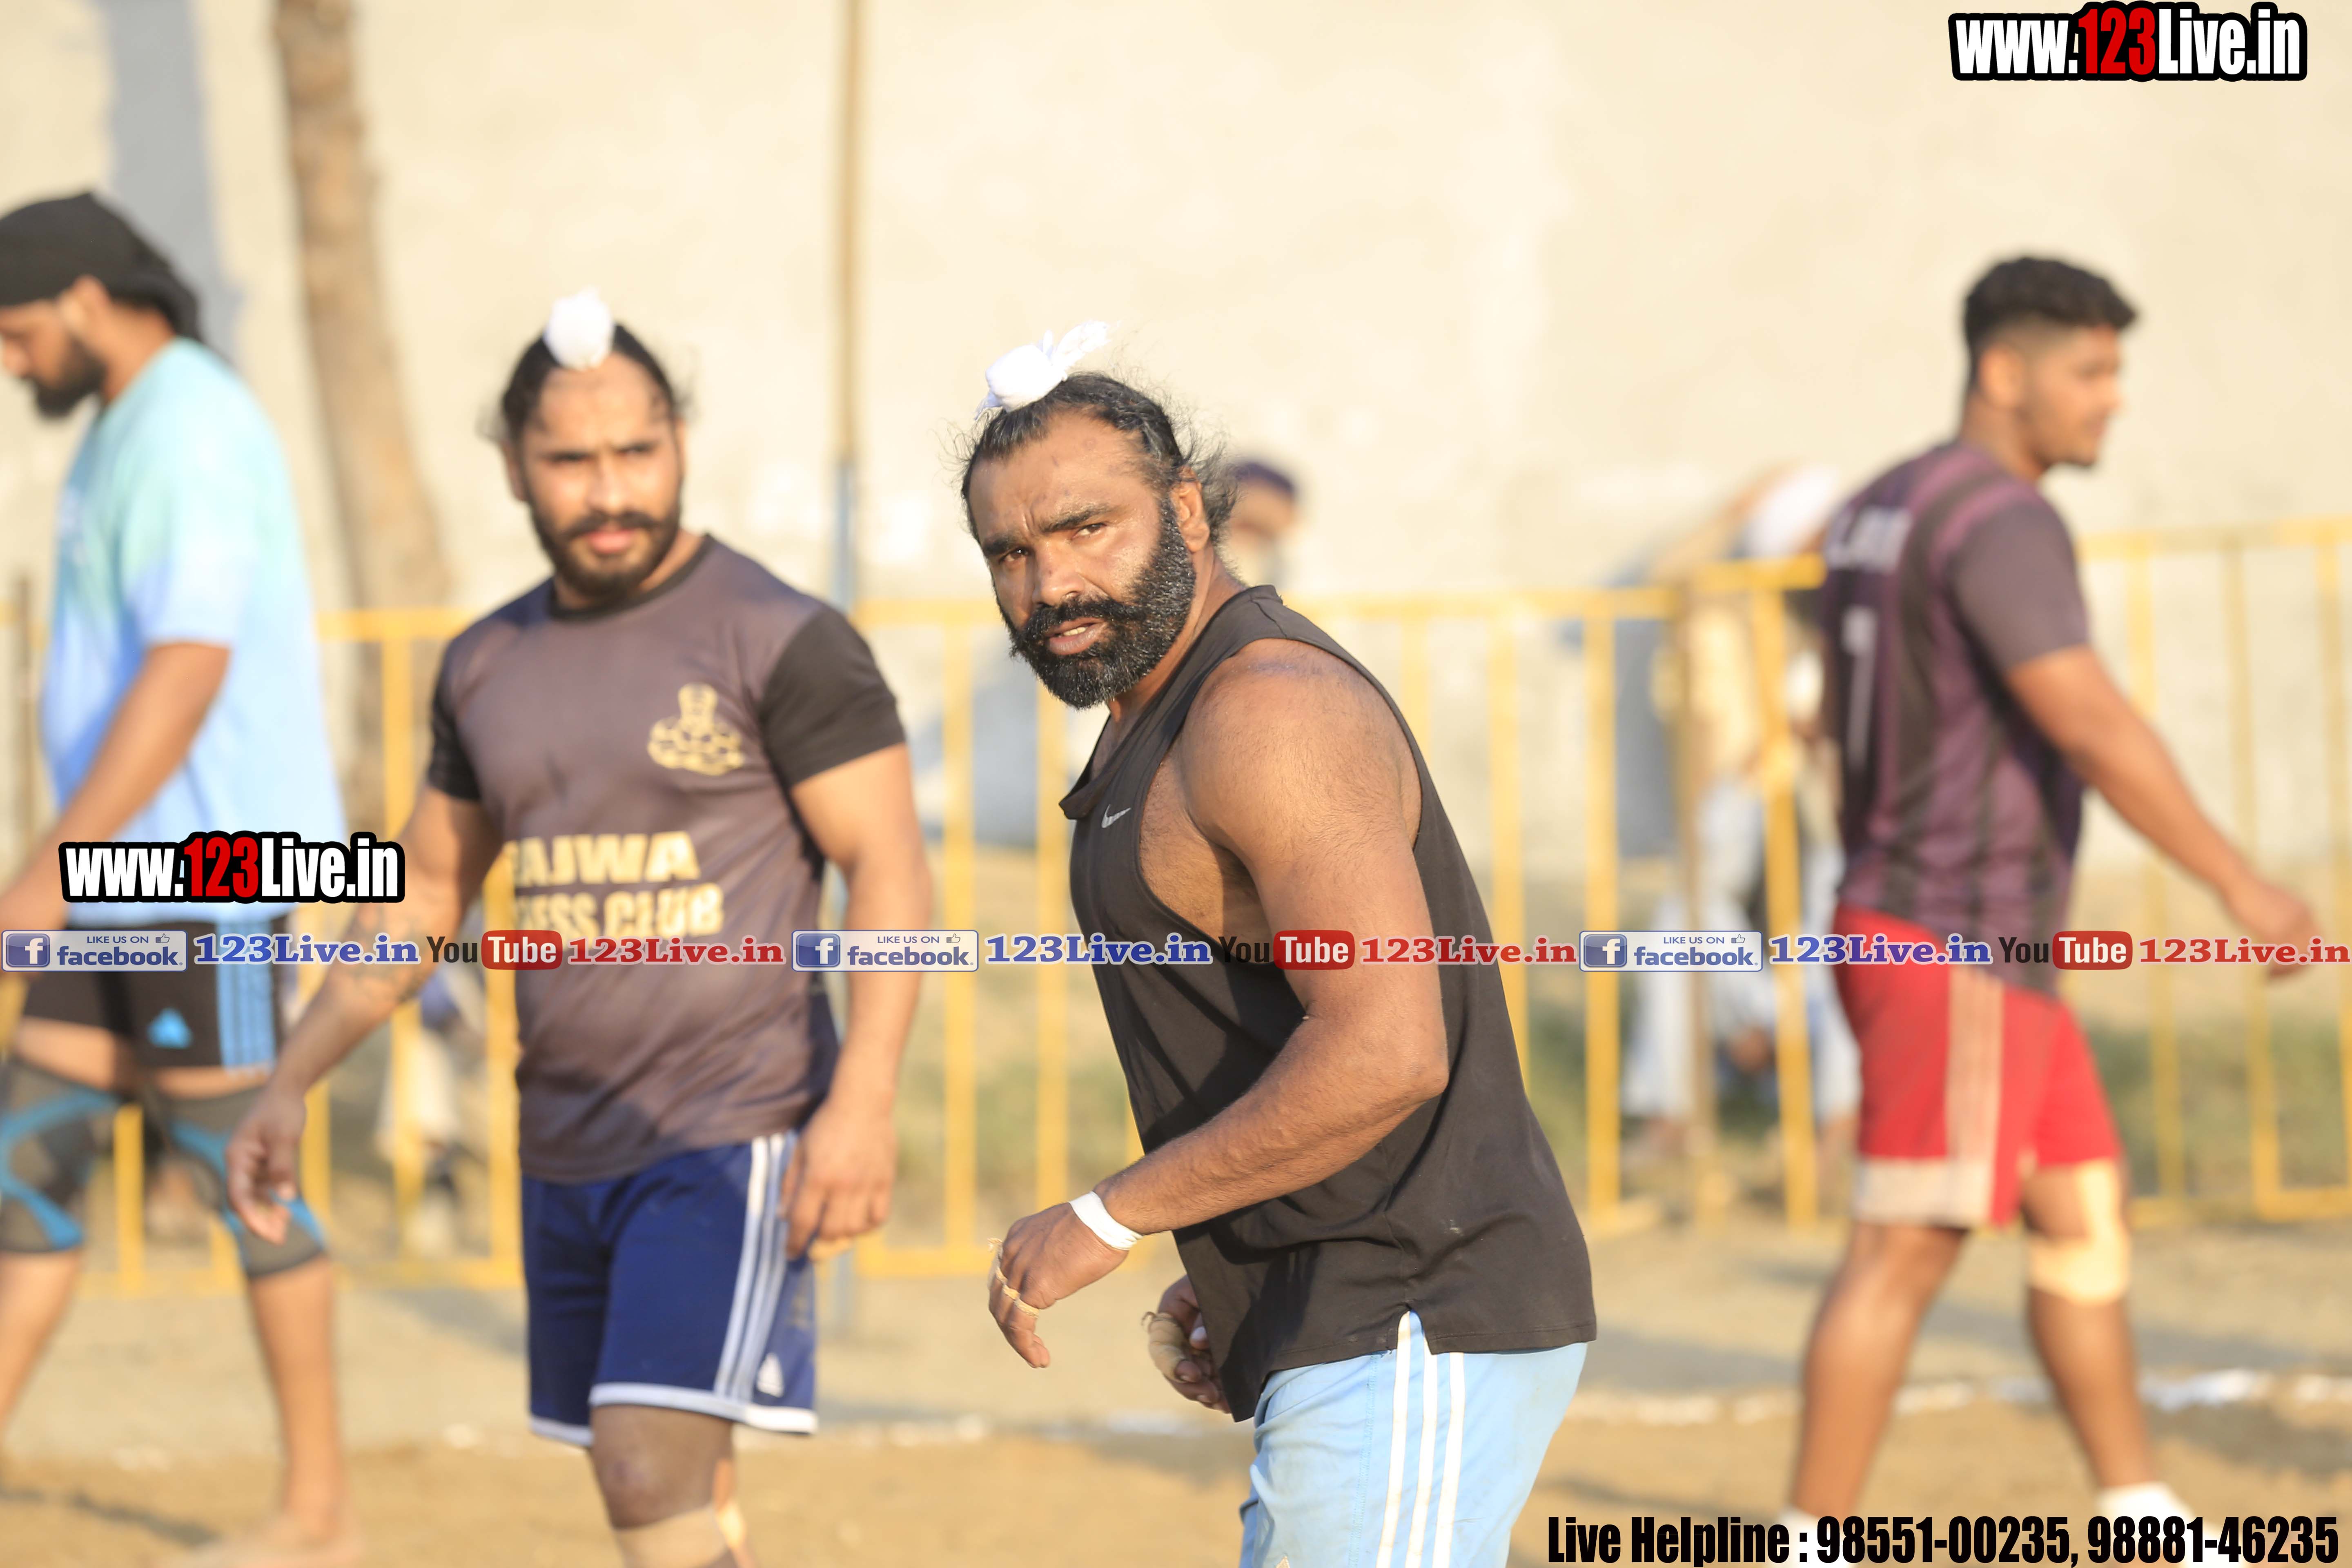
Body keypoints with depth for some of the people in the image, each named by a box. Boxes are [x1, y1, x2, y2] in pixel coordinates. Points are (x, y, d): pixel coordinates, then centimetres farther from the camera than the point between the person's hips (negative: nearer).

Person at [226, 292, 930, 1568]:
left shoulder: (780, 642, -8)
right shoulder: (487, 666, 11)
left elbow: (890, 873, -11)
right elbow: (423, 894, 20)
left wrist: (861, 1101, -22)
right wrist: (291, 1083, 13)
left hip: (730, 1140, -6)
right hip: (566, 1150, 6)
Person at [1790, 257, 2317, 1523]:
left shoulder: (1876, 516, 14)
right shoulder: (2002, 524, -18)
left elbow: (1847, 727, 22)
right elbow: (2095, 728, -27)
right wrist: (2239, 884, -22)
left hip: (1911, 936, 10)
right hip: (1964, 952, -10)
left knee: (2086, 1218, 15)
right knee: (1903, 1257, -7)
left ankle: (2147, 1536, 20)